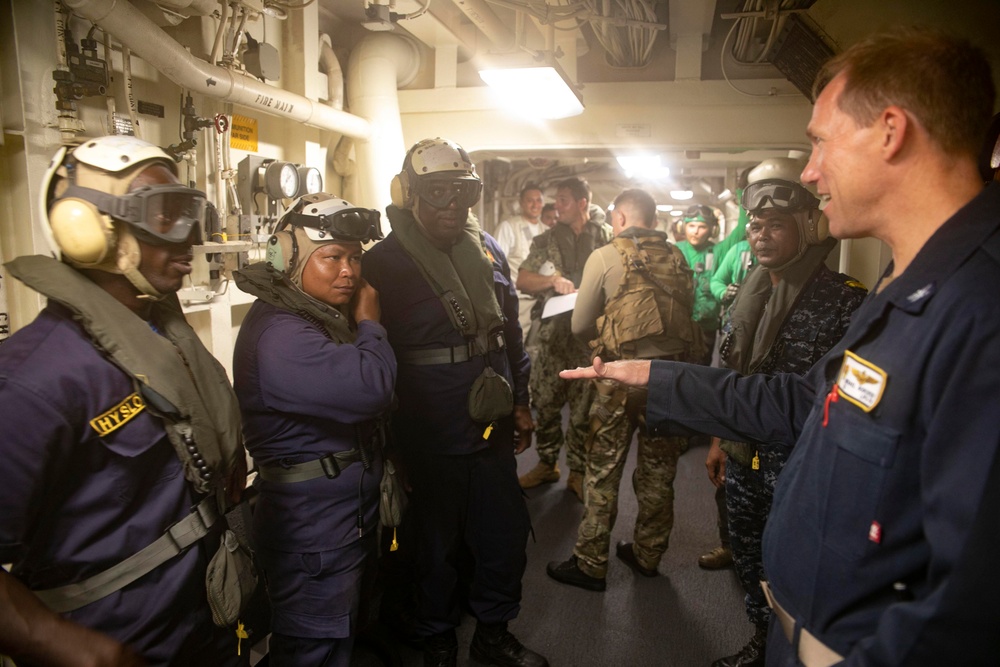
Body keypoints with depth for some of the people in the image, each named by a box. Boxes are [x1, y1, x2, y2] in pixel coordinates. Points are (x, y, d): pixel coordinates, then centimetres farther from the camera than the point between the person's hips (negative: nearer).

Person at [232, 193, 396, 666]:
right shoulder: (278, 333, -24)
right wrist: (369, 323, -19)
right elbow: (369, 388, -35)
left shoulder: (325, 317, 9)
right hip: (313, 534, -10)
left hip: (347, 519, 10)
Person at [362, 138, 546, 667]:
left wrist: (521, 402, 15)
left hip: (494, 429, 5)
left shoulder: (487, 250, 6)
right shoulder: (383, 264, -11)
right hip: (430, 440, -5)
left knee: (504, 535, 16)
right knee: (438, 545, 13)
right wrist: (387, 437, -7)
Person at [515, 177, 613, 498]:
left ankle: (578, 471, 18)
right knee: (545, 402, 7)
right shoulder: (546, 240, 9)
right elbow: (521, 280, 4)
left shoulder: (607, 237, 4)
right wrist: (553, 280, -13)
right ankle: (546, 463, 24)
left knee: (584, 406, 5)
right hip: (554, 331, 2)